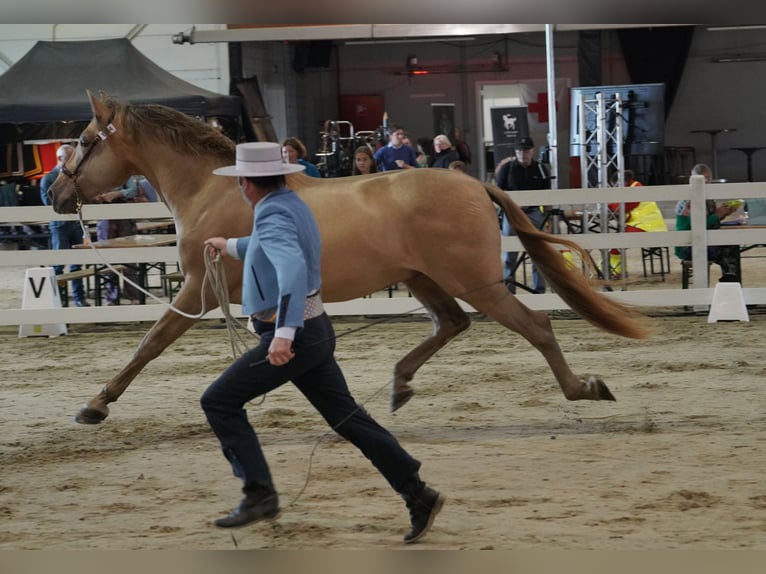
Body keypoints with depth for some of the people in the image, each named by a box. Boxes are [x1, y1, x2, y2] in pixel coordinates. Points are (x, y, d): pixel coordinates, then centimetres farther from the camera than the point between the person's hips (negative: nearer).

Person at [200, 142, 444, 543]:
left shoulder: (274, 217, -18)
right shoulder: (291, 205, 12)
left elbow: (292, 267, -36)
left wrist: (284, 334, -45)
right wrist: (232, 247, 53)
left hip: (295, 335, -9)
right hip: (314, 330, 9)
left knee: (218, 402, 0)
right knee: (346, 417, 11)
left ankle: (259, 494, -3)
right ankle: (417, 496, 7)